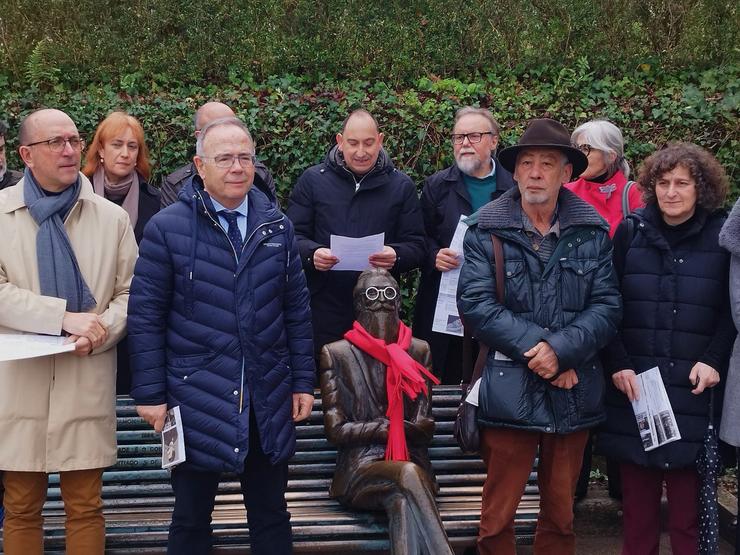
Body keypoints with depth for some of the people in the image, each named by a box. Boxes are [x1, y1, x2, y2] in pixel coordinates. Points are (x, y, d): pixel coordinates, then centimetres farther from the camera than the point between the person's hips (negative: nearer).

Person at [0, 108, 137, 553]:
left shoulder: (112, 217, 7)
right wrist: (64, 317, -18)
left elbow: (130, 292, 7)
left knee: (86, 508, 6)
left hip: (88, 383, 1)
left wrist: (101, 331, -12)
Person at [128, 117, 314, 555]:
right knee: (191, 517, 12)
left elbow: (297, 309, 8)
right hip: (196, 399, -3)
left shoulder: (277, 226, 5)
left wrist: (303, 382, 6)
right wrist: (150, 394, -7)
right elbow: (146, 315, -5)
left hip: (269, 400, 3)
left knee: (271, 515, 14)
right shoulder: (167, 228, -6)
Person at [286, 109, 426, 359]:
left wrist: (396, 256, -19)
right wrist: (311, 253, -19)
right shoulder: (313, 180, 4)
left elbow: (416, 246, 3)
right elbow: (293, 235, 2)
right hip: (323, 308, -1)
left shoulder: (401, 186, 6)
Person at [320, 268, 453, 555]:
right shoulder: (335, 354, 5)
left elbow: (425, 427, 9)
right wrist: (383, 428, -4)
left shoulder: (418, 351, 14)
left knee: (402, 501, -35)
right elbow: (335, 430, 0)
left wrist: (388, 427, -8)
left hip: (411, 463, 2)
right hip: (360, 469, -2)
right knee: (408, 475, -36)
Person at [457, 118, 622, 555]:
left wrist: (561, 351, -17)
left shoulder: (593, 231, 4)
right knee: (498, 514, 4)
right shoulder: (487, 230, -2)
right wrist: (535, 348, -16)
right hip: (509, 391, -2)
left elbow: (607, 305, -3)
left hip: (573, 395, 2)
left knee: (561, 514, 16)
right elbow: (476, 304, -10)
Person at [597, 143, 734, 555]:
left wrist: (714, 361, -7)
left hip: (693, 388, -1)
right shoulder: (631, 232, 6)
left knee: (688, 500, -2)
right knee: (638, 501, 5)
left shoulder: (722, 235, 3)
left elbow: (731, 309, 5)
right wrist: (618, 364, -5)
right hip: (635, 384, 1)